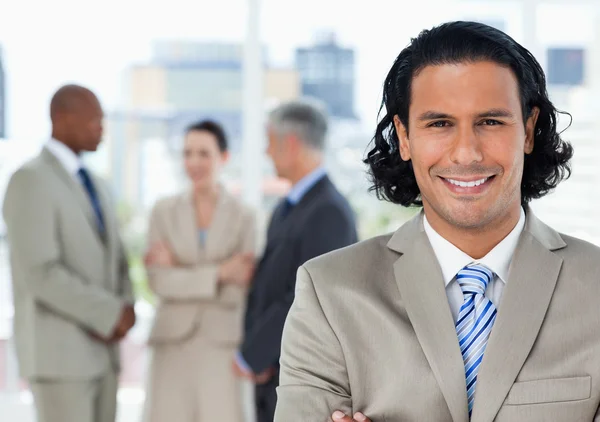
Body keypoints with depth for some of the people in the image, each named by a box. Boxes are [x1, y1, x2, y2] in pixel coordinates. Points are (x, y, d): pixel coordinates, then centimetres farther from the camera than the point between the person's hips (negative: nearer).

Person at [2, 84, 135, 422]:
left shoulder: (95, 186, 16)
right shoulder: (31, 180, -14)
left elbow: (115, 263, 18)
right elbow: (41, 274, -22)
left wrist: (125, 312, -4)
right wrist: (111, 314, -18)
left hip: (100, 350, 9)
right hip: (57, 351, -9)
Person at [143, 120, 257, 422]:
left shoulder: (243, 218, 1)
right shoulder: (163, 212, 3)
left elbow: (237, 295, -6)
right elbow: (159, 282, -8)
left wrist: (180, 273, -10)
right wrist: (219, 273, -16)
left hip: (222, 345, -1)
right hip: (173, 344, 1)